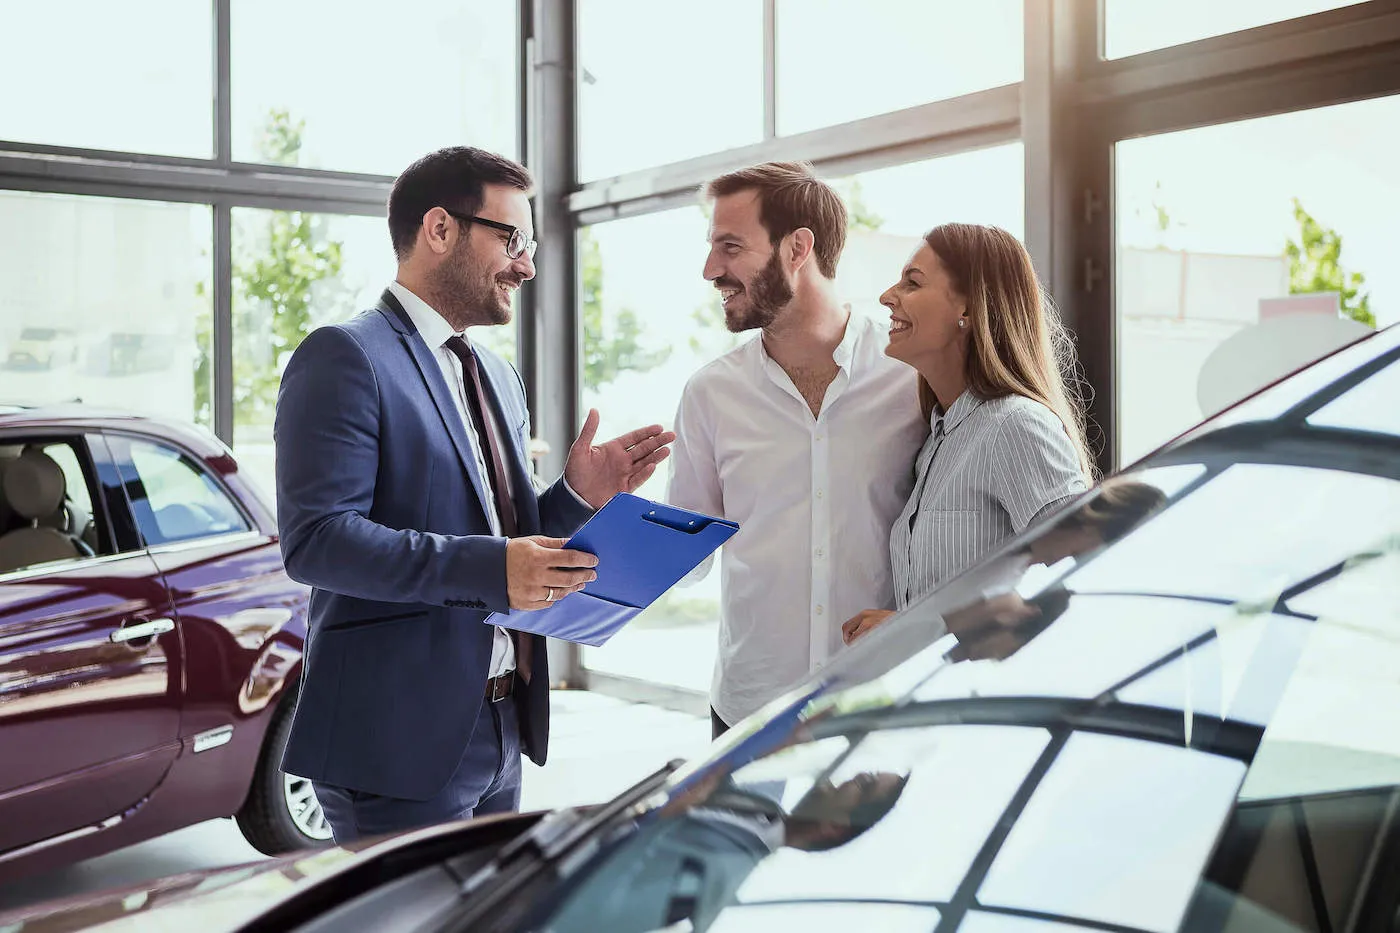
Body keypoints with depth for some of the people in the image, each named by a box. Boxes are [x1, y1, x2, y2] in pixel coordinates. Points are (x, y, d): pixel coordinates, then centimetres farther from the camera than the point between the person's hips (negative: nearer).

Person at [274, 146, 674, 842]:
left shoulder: (499, 378, 17)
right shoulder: (346, 357, -11)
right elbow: (315, 539, -21)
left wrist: (578, 496, 1)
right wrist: (490, 568, -28)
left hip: (498, 735, 9)